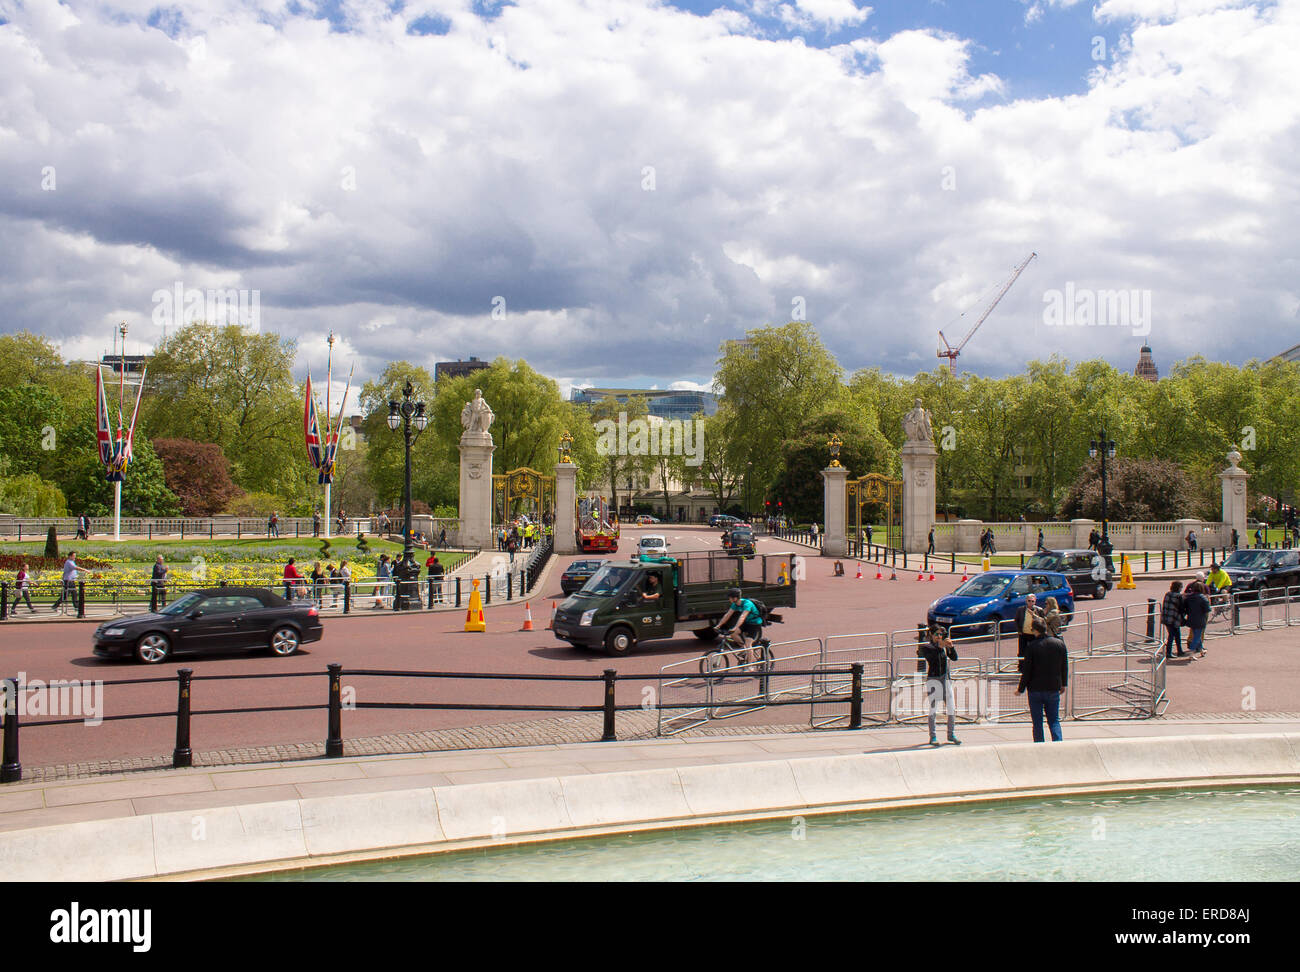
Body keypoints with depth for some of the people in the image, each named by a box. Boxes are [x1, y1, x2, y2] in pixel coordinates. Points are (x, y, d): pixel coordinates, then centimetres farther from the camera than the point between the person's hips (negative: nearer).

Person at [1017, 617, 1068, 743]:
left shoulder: (1032, 646, -13)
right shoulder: (1060, 643, -1)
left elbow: (1027, 670, -10)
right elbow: (1065, 667, 8)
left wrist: (1021, 689, 1)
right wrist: (1063, 684, 22)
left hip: (1035, 689, -3)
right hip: (1054, 689, 3)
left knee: (1037, 722, 7)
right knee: (1054, 720, 11)